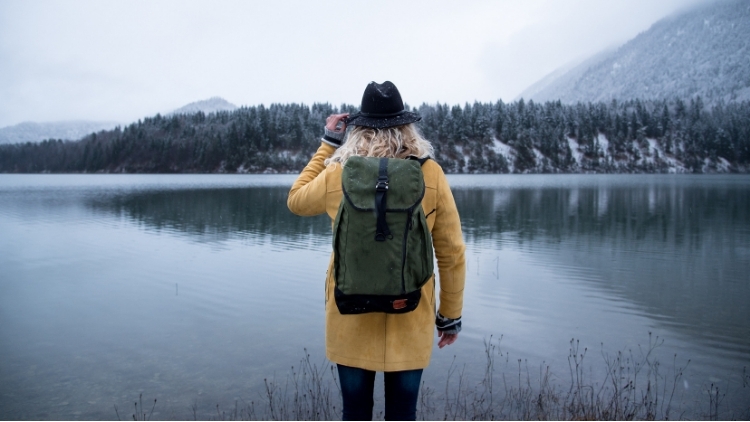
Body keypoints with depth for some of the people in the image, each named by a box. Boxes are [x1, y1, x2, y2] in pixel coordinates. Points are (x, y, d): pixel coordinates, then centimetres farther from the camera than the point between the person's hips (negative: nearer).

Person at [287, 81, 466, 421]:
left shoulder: (337, 175, -8)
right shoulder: (431, 174, -8)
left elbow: (296, 200, 14)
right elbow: (452, 253, -4)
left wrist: (328, 143, 14)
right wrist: (451, 315, 8)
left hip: (351, 319, 0)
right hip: (410, 320, 0)